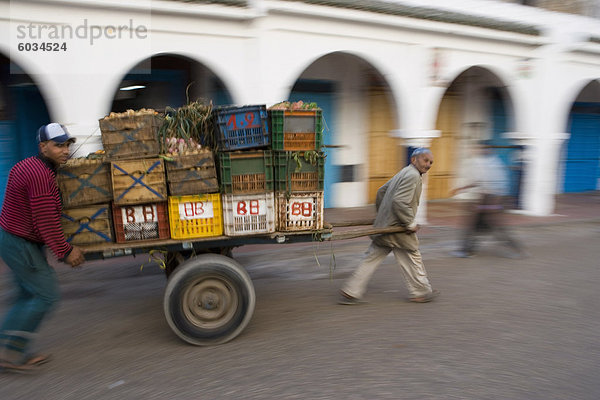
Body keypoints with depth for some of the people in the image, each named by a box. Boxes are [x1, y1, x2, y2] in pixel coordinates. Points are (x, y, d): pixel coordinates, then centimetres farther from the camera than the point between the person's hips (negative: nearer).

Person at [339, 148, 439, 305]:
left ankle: (350, 291, 9)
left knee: (371, 259, 9)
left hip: (384, 225, 9)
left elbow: (381, 191, 25)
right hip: (396, 227, -9)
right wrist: (410, 223, -17)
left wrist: (381, 213, 32)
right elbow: (399, 202, -26)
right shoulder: (413, 175, -14)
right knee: (412, 257, 9)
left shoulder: (404, 173, 18)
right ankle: (420, 292, 26)